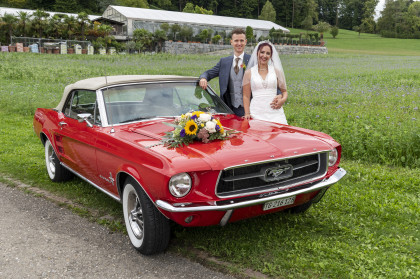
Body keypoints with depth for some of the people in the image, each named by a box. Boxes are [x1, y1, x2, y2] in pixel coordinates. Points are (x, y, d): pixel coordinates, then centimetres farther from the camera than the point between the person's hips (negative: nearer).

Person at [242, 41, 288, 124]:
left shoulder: (277, 71, 12)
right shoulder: (249, 73, 9)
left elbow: (284, 91, 17)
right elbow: (246, 96, 8)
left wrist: (283, 99, -5)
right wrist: (247, 114, -3)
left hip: (275, 112, 1)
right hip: (256, 113, -1)